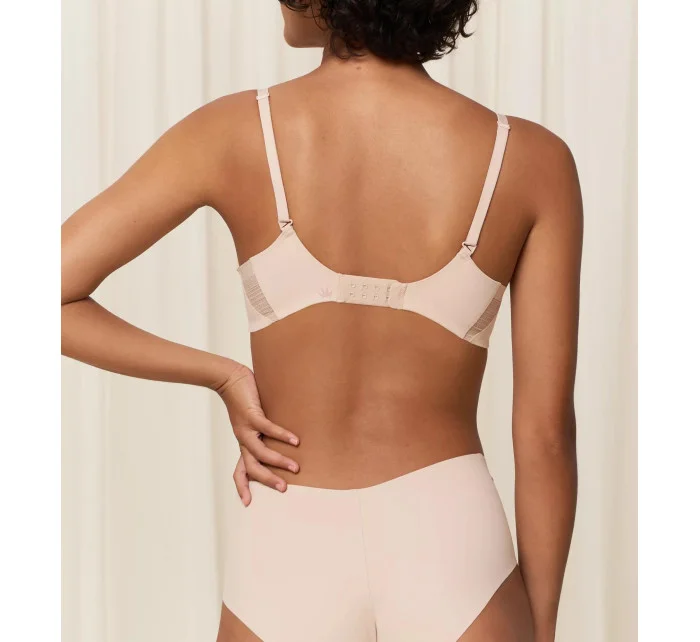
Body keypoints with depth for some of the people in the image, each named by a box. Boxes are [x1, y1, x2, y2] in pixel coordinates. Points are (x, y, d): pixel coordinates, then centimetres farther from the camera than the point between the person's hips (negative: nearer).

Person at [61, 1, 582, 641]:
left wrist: (221, 376, 2)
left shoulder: (233, 135, -8)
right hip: (452, 543, 0)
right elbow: (545, 433, -4)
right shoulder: (531, 160, -7)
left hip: (287, 555, 0)